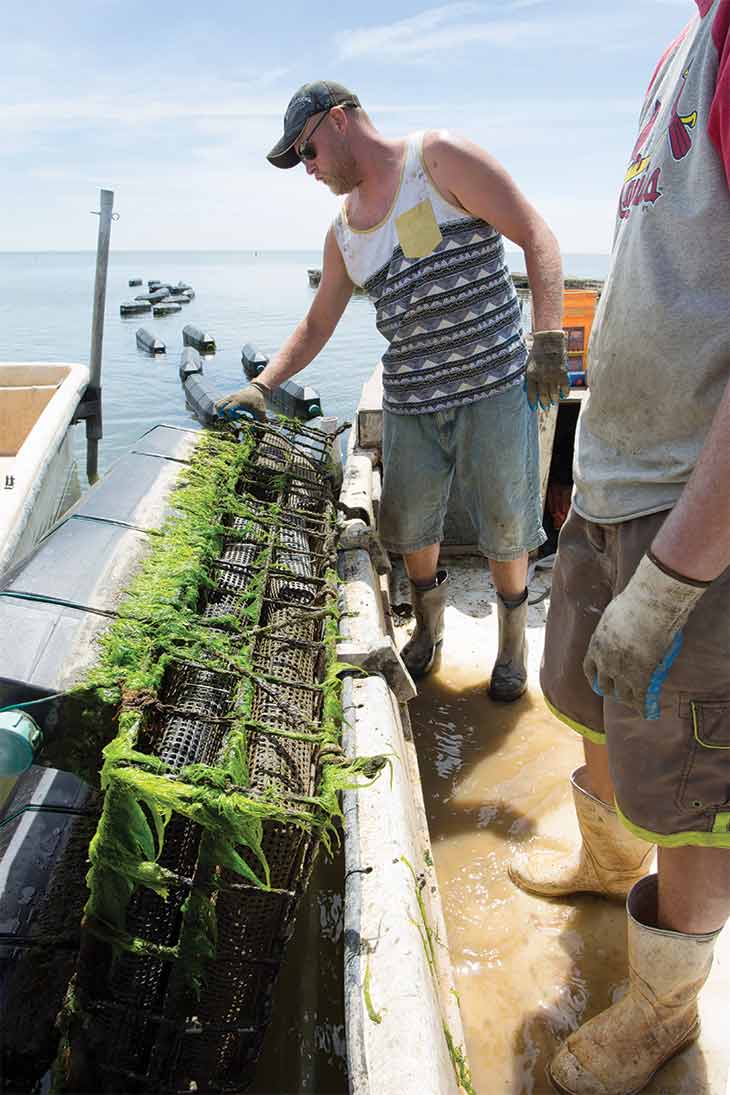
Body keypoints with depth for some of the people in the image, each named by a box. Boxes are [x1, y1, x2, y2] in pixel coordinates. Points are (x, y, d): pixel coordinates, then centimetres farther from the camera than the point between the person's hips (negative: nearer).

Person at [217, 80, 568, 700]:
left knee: (506, 525, 3)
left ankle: (513, 636, 27)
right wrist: (260, 387, 6)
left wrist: (549, 335, -20)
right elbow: (317, 326, 19)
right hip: (409, 399, 5)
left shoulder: (439, 157, -4)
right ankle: (428, 625, 34)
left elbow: (536, 236, -8)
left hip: (494, 385, -5)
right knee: (408, 529, 8)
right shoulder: (342, 235, 14)